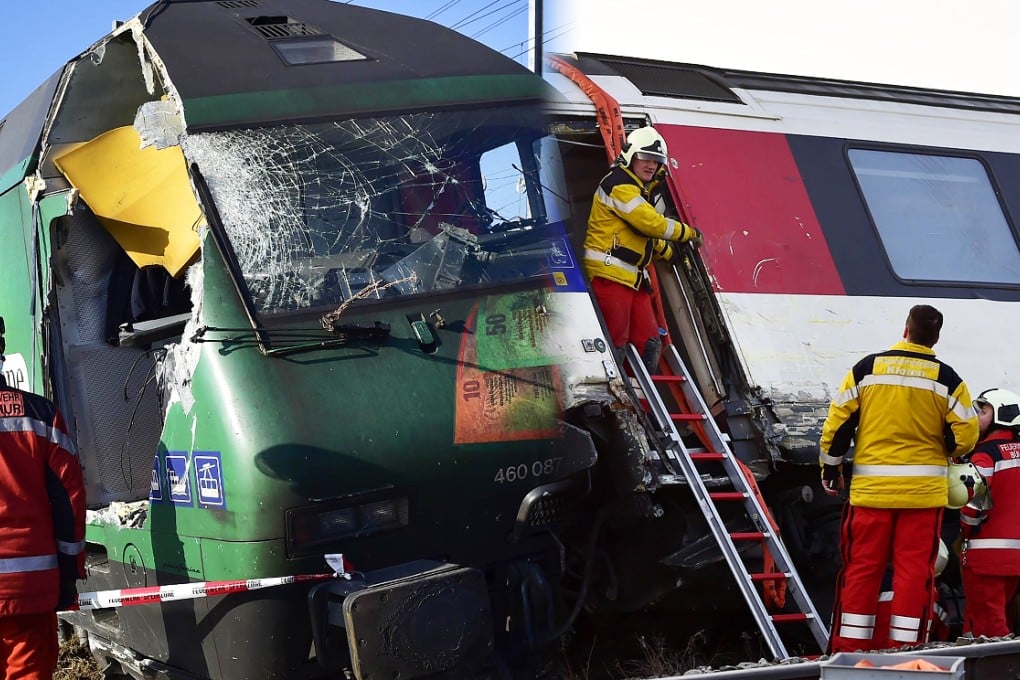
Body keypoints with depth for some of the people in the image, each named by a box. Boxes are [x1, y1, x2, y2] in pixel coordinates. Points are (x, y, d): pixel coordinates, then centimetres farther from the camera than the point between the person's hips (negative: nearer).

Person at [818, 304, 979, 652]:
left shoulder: (866, 369, 0)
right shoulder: (946, 379, -1)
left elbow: (837, 424, 0)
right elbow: (965, 436, -2)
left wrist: (831, 471, 12)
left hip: (870, 488, 1)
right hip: (924, 490, 0)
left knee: (861, 567, 6)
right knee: (914, 569, 5)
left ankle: (850, 646, 8)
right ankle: (903, 647, 4)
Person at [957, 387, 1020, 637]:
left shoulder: (987, 453, -11)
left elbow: (976, 501, -17)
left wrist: (966, 531, -2)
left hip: (988, 552, -8)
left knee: (987, 626, -4)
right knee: (999, 619, 15)